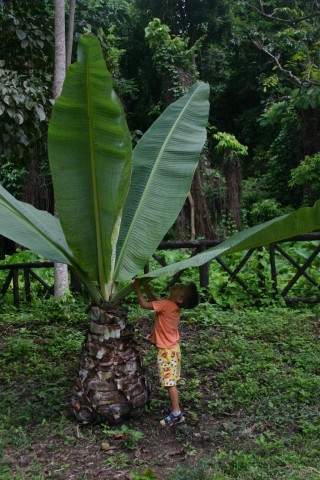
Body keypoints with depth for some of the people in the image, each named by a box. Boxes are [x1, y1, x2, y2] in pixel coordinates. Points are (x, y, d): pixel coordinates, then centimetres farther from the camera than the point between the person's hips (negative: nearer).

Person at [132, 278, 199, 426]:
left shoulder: (167, 305, -26)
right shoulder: (171, 304, 0)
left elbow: (144, 304, -21)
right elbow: (154, 301, 13)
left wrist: (137, 288, -12)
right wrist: (145, 285, 5)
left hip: (166, 350, -9)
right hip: (171, 348, 9)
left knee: (170, 383, 0)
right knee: (171, 381, 19)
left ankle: (176, 414, 7)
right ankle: (173, 406, 30)